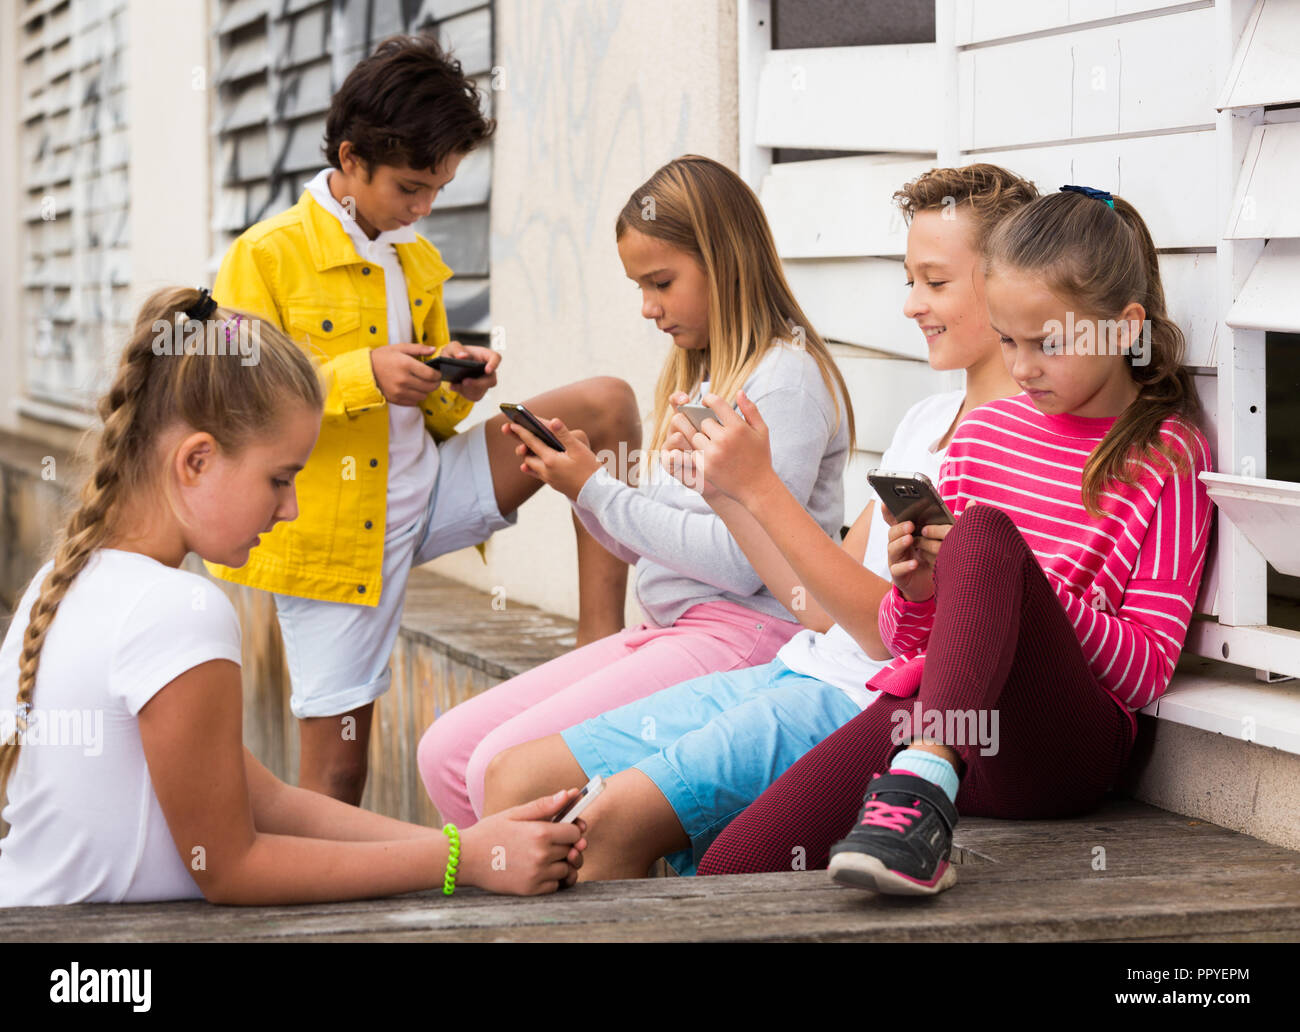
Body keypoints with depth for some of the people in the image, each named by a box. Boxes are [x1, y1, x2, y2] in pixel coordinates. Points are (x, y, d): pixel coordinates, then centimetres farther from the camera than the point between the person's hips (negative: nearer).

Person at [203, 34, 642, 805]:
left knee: (605, 403, -7)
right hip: (334, 530, -6)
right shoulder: (266, 258, -10)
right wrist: (364, 376, -24)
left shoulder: (418, 262, 12)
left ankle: (601, 650, -12)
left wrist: (457, 385, -5)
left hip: (425, 493, 6)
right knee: (338, 769, -5)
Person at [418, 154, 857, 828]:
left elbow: (742, 561, -19)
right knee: (446, 752, -1)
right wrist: (575, 474, 4)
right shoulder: (689, 379, 19)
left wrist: (599, 491, -11)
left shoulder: (786, 379, -9)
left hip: (742, 635, -9)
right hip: (662, 631, 9)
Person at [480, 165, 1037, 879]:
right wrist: (722, 489, 7)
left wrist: (763, 485, -20)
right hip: (798, 669, 9)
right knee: (519, 777, -1)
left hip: (867, 708, -9)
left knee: (614, 816, -27)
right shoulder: (926, 420, 18)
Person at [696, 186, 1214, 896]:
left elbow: (1146, 672, -3)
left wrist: (1011, 581, -16)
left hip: (1064, 748, -4)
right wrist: (915, 594, -3)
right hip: (923, 709, 4)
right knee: (729, 869, -21)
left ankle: (921, 789, -44)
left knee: (985, 534, -34)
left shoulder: (1168, 457, 4)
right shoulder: (984, 431, 19)